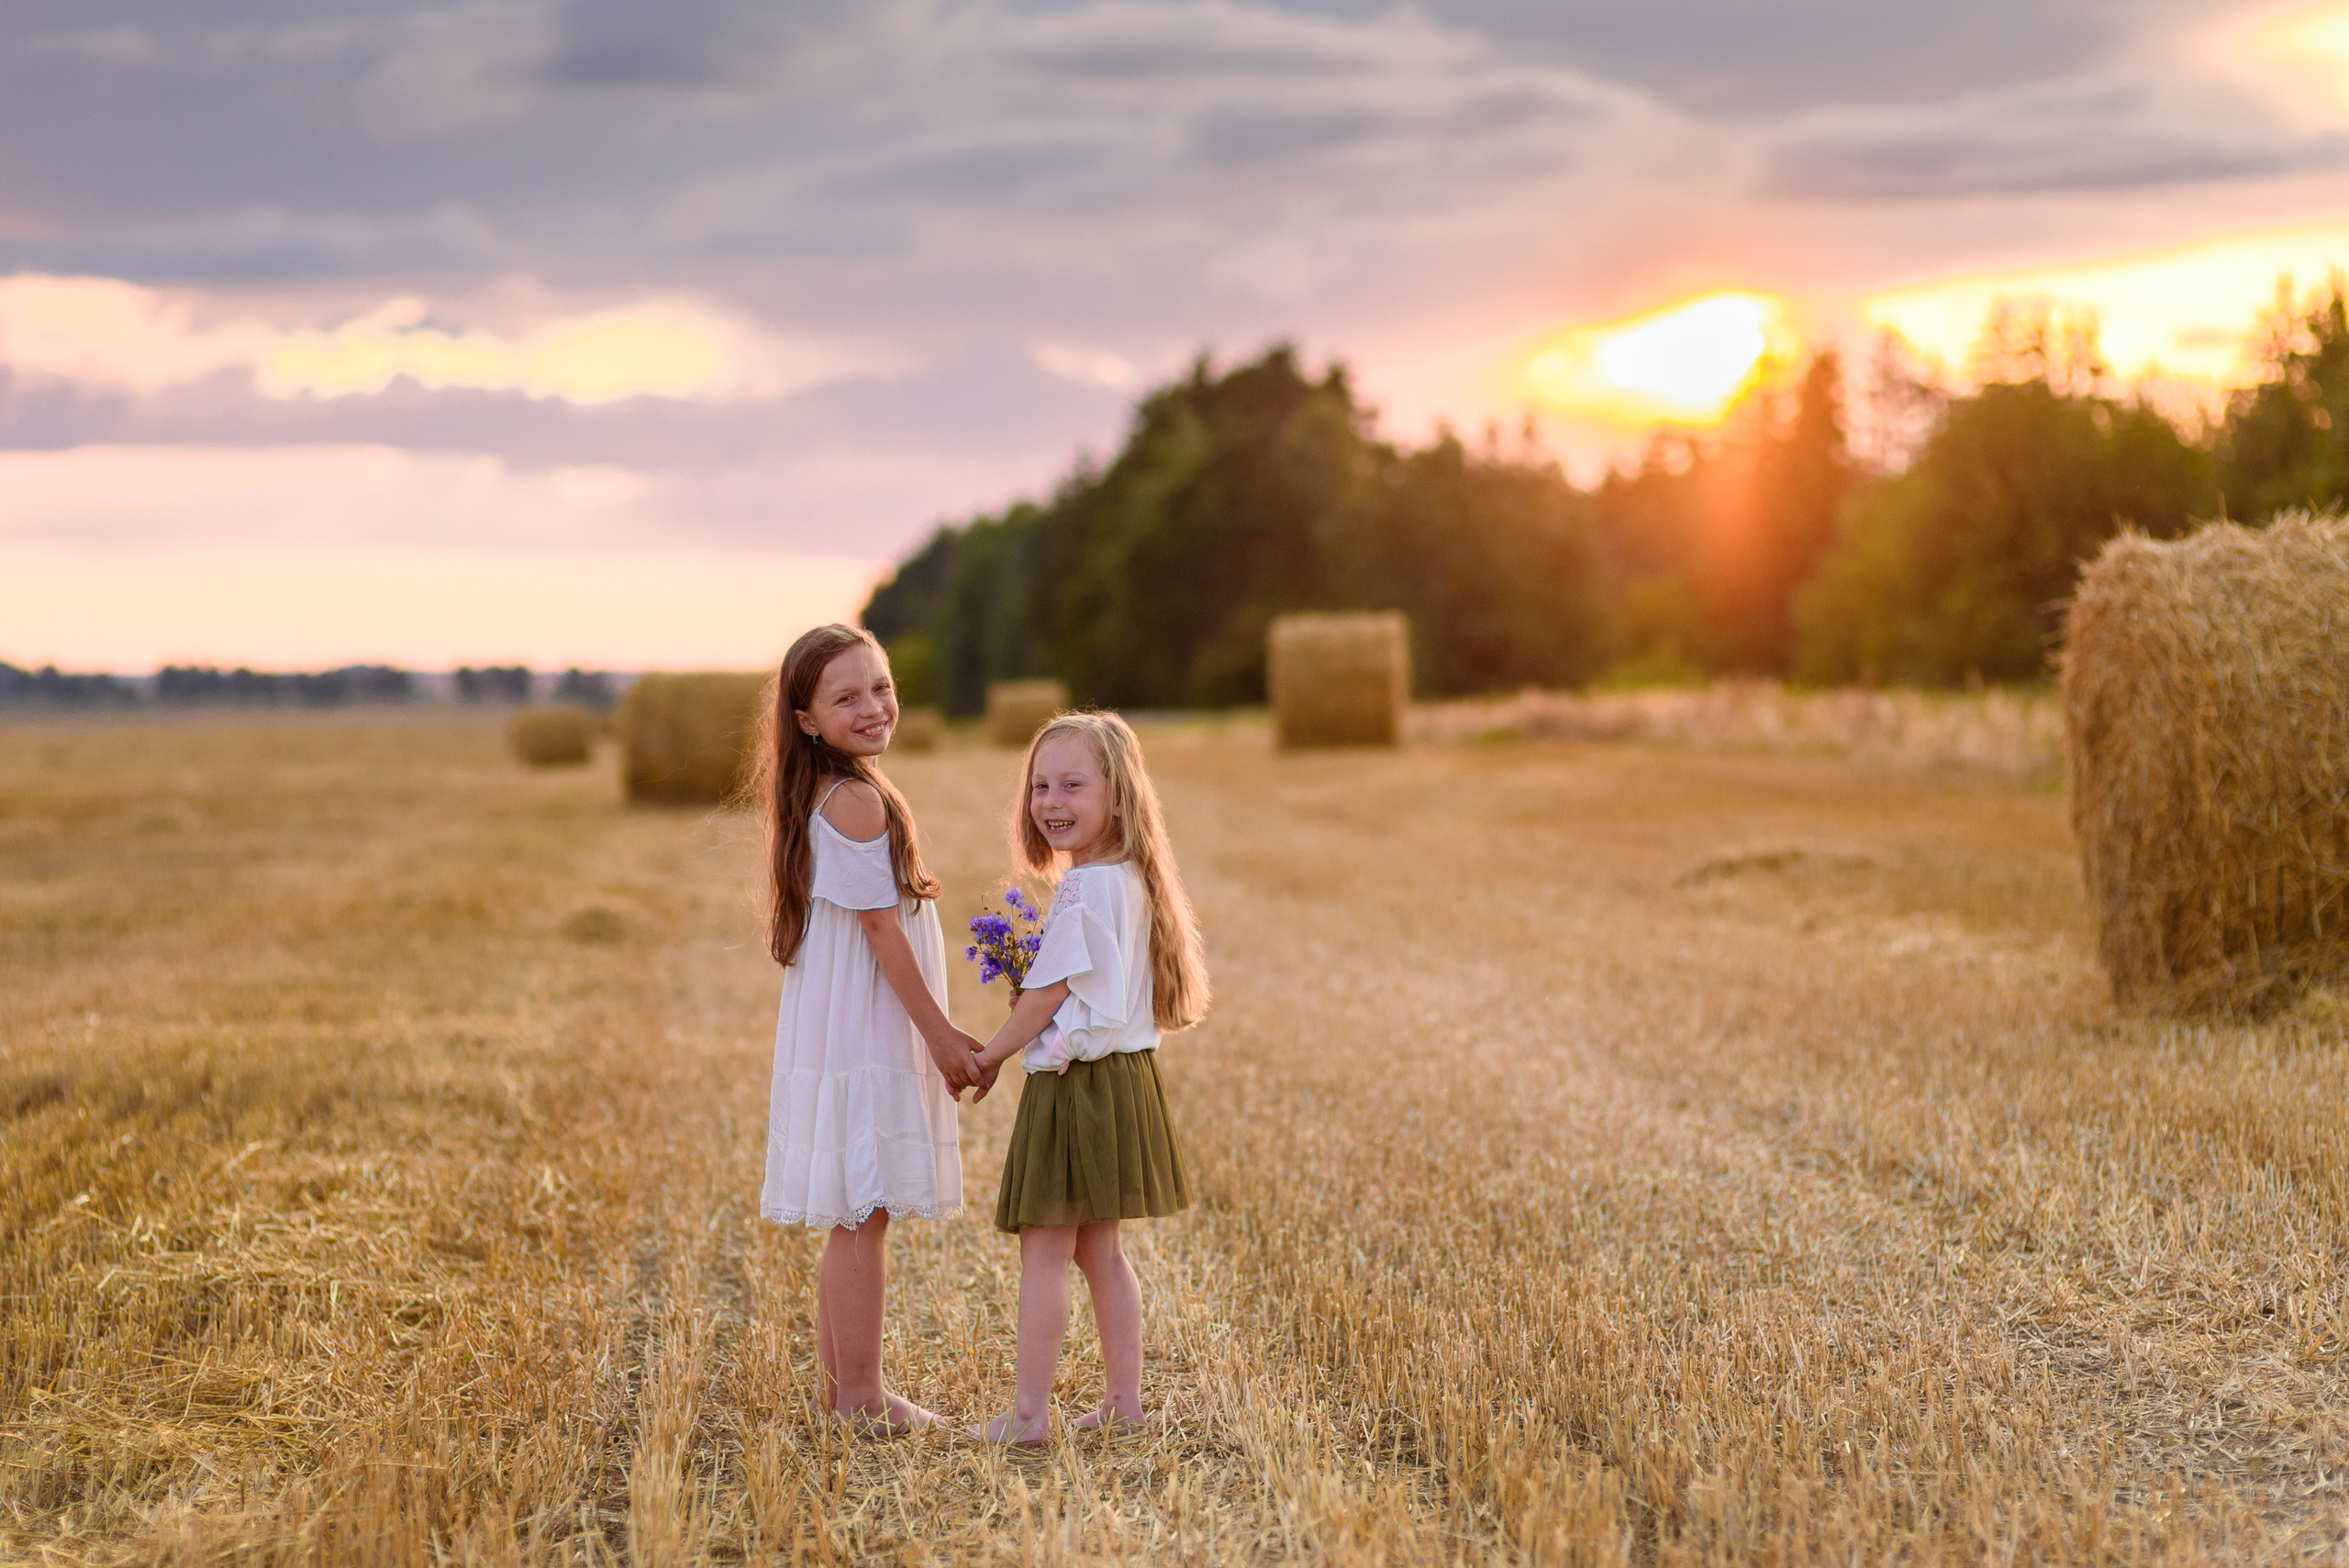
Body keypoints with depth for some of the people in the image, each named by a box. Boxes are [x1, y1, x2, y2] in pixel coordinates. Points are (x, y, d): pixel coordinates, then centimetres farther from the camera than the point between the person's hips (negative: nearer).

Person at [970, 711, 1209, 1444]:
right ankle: (1123, 1399, 20)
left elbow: (1046, 995, -16)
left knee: (1044, 1250, -3)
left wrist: (987, 1057, -4)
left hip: (1076, 1082, -9)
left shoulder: (1085, 888, -19)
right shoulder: (1133, 881, 9)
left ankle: (1030, 1412, 0)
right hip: (1123, 1074, 9)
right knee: (1098, 1249, 16)